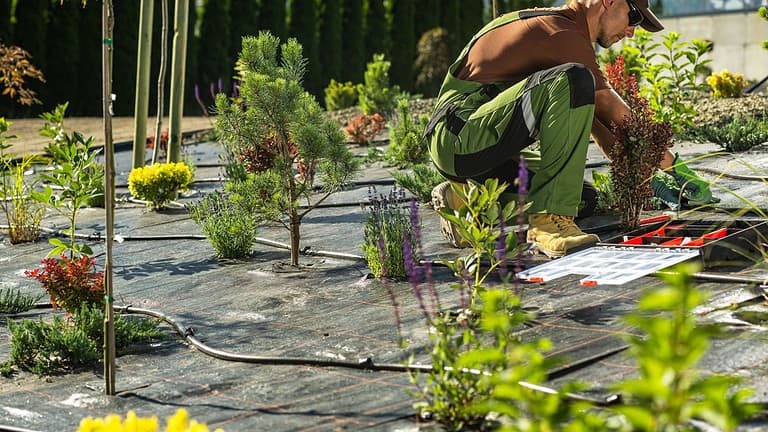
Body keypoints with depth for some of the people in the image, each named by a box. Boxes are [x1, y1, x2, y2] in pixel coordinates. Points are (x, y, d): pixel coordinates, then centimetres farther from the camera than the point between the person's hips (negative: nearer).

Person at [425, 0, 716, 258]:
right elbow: (616, 116, -6)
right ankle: (549, 221, -29)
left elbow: (594, 118, 22)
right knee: (574, 81, -27)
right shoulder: (564, 34, -11)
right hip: (462, 137, -10)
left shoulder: (549, 25, 20)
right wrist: (676, 168, 5)